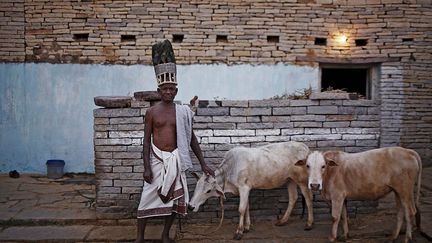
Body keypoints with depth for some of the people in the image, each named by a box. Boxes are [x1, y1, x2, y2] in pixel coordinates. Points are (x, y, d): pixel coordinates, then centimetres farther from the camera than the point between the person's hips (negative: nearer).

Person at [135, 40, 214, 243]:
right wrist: (146, 167, -11)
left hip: (175, 160, 2)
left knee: (175, 198, 6)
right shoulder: (151, 112, -2)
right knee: (148, 198, -2)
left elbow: (191, 139, 8)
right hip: (157, 159, -2)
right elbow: (147, 141, -3)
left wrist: (203, 164, 7)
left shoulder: (183, 112, 3)